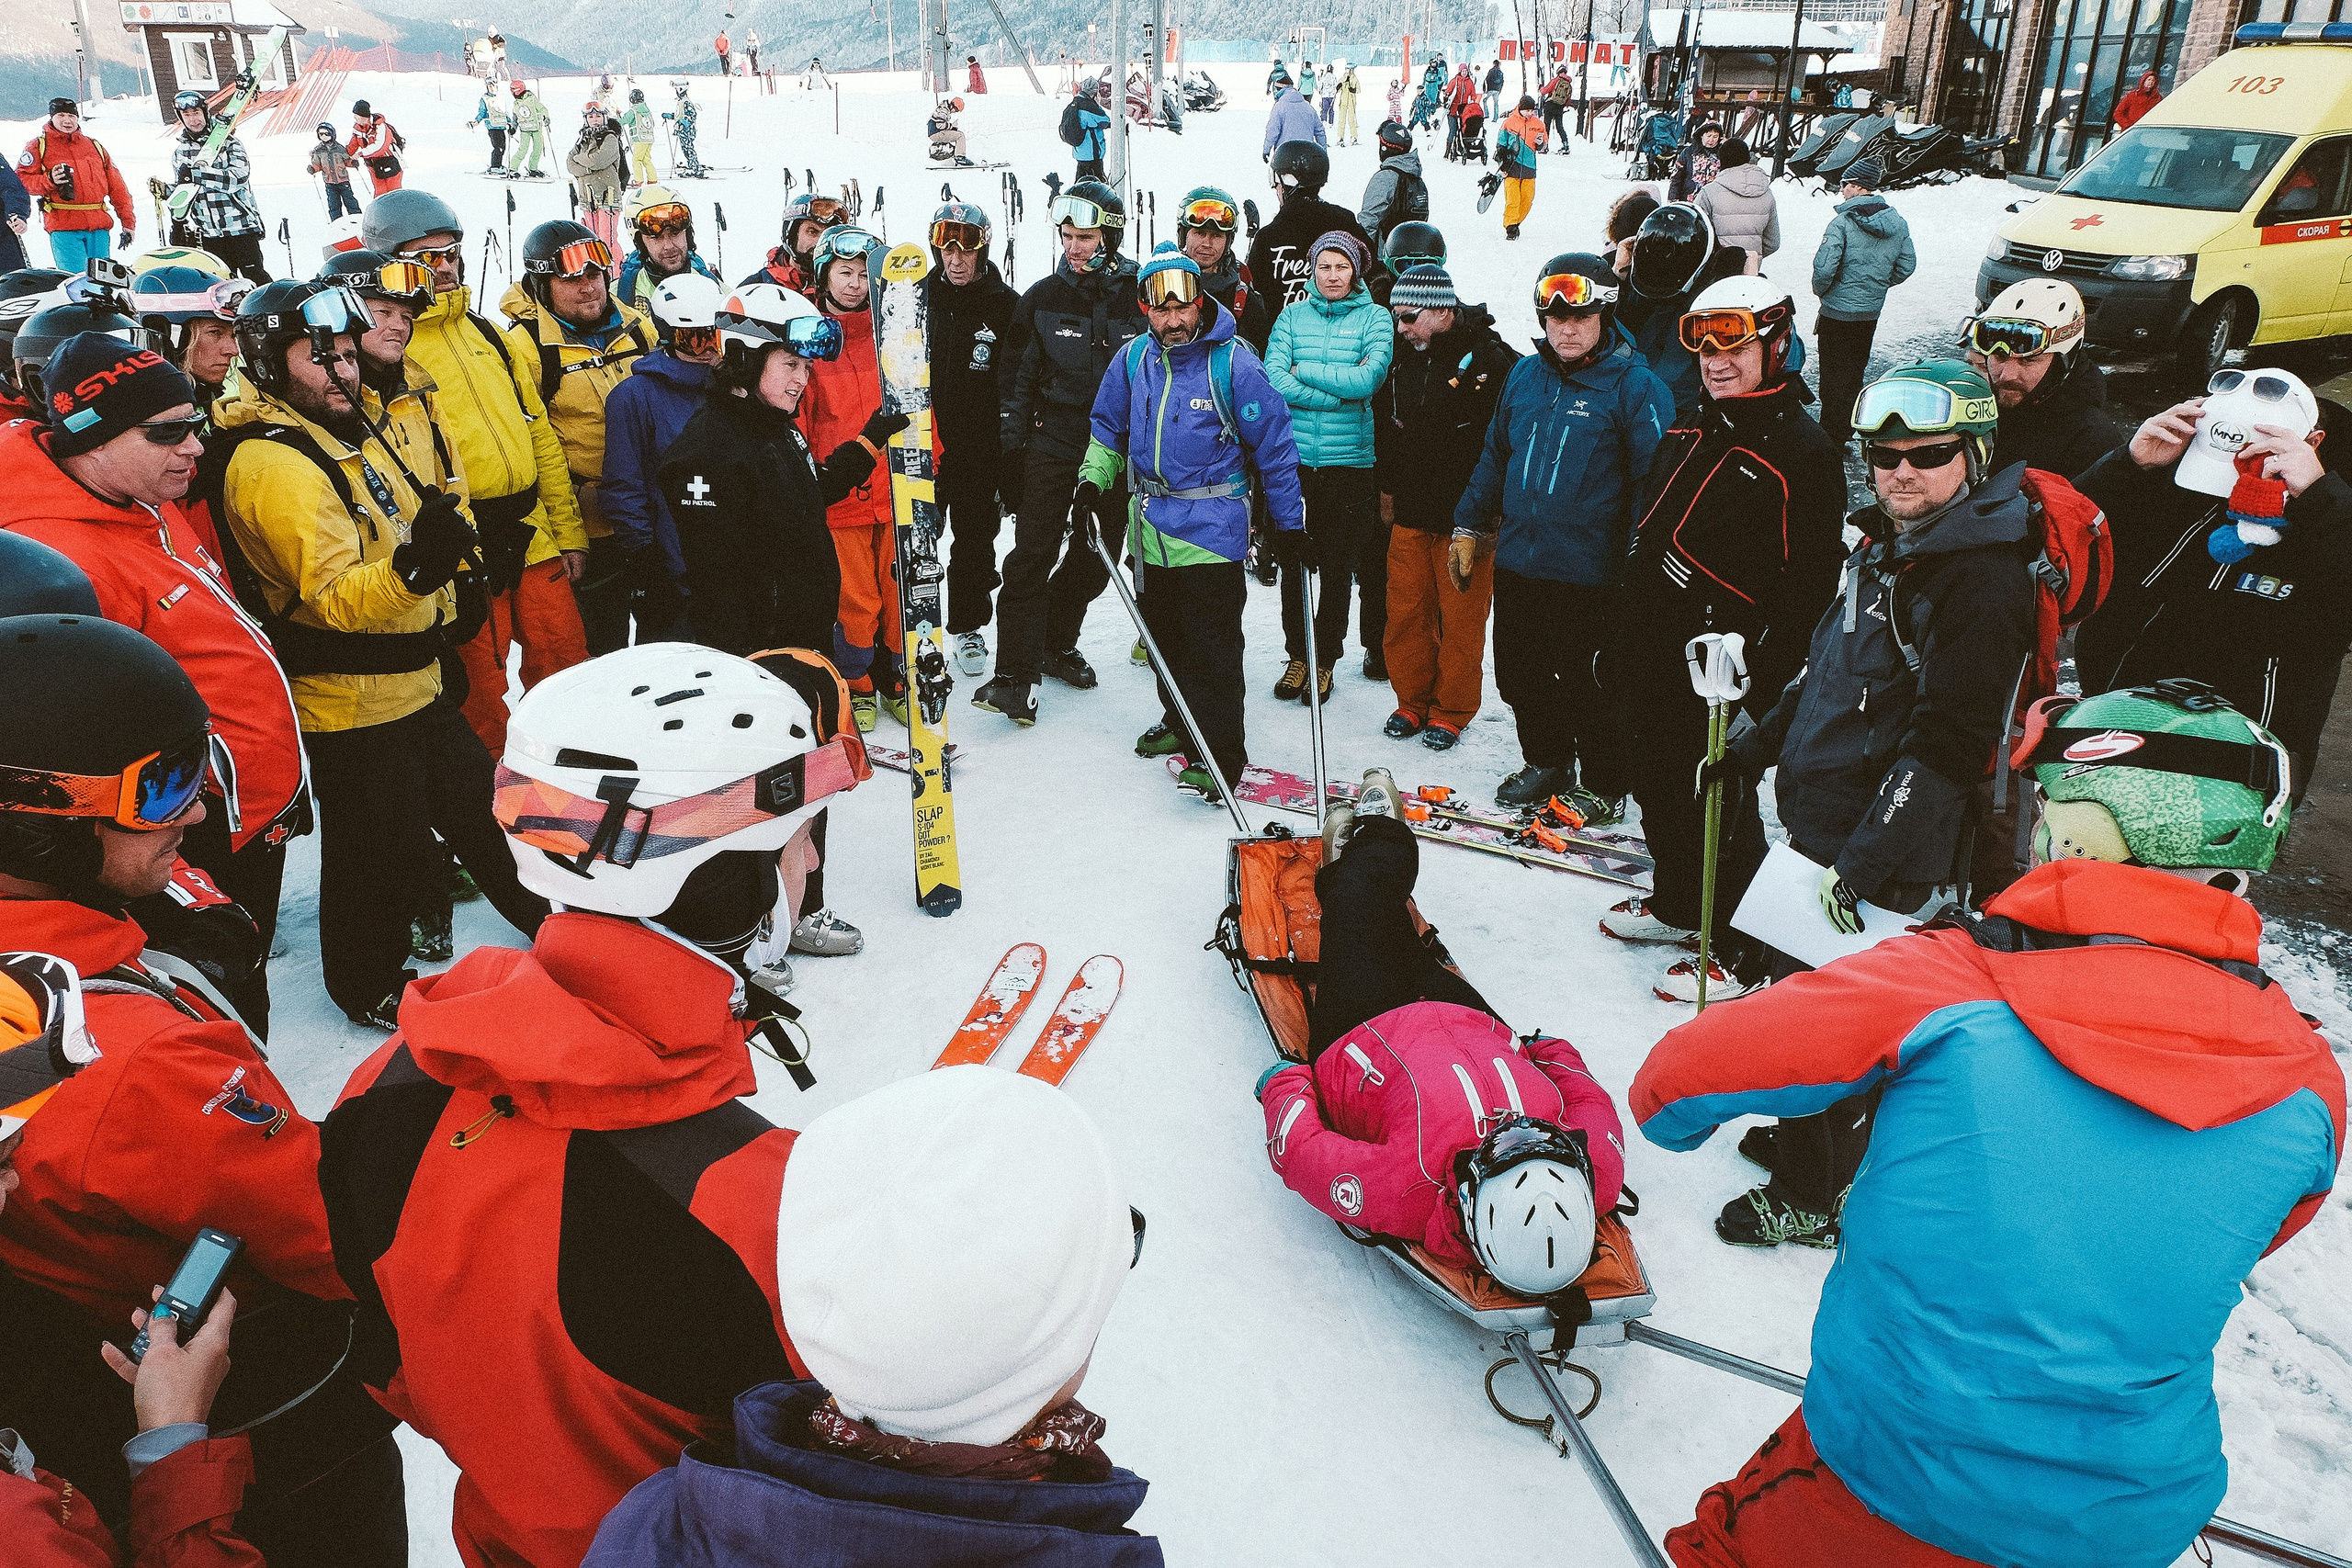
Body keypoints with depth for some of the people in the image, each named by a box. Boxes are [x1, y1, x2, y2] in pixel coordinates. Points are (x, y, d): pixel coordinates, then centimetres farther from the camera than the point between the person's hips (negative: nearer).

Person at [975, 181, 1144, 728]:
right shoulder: (1043, 298, 1)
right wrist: (1013, 445, 2)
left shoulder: (1141, 298, -1)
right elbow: (1020, 376, 7)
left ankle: (1057, 643, 33)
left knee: (1093, 558, 11)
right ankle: (1015, 674, -8)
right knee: (1033, 554, -10)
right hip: (1052, 442, -1)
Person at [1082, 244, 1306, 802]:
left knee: (1211, 647, -6)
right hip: (1150, 528, 6)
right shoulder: (1133, 360, 3)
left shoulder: (1233, 363, -11)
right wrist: (1091, 483, 2)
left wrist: (1289, 525, -2)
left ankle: (1219, 755, 2)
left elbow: (1274, 446, -5)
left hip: (1211, 531, -5)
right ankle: (1180, 723, 37)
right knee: (1164, 636, 18)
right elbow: (1107, 429, 18)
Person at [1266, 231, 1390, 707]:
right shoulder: (1292, 316, 8)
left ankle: (1325, 658, 18)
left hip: (1350, 461, -2)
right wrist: (1343, 394, -12)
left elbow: (1370, 377, -13)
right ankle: (1298, 655, 23)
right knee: (1293, 561, 8)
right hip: (1293, 458, 2)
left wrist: (1306, 370, -8)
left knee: (1339, 564, 3)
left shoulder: (1375, 317, 3)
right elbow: (1273, 378, -7)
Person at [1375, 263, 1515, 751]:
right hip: (1411, 514, 6)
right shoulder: (1405, 360, 9)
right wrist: (1387, 489, 24)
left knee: (1461, 619, 2)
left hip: (1466, 519, -5)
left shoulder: (1492, 361, -11)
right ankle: (1413, 701, 24)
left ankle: (1451, 711, 16)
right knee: (1405, 612, 8)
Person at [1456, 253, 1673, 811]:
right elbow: (1494, 455, 19)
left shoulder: (1635, 387, -9)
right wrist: (1468, 524, 16)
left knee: (1587, 686, 5)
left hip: (1589, 575, -5)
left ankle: (1602, 786, 25)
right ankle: (1547, 762, 38)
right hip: (1516, 562, 6)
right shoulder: (1525, 375, 8)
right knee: (1519, 676, 16)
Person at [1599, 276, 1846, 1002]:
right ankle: (1676, 904, 41)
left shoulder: (1802, 451, -14)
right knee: (1655, 784, 20)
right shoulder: (1689, 427, 11)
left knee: (1716, 804, 0)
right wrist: (1622, 636, 19)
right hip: (1651, 656, 8)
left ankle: (1737, 953, 16)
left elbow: (1808, 585, -17)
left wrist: (1766, 683, -21)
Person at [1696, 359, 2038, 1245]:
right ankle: (1823, 1140, 43)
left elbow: (1946, 742, -26)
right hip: (1821, 819, 9)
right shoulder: (1884, 545, 9)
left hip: (1885, 849, -9)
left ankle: (1810, 1201, 17)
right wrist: (1759, 744, 27)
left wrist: (1863, 863, -26)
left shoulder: (1982, 582, -20)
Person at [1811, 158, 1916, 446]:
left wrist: (1820, 291, -4)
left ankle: (1832, 436, 8)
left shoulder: (1843, 222, -18)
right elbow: (1907, 266, 7)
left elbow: (1824, 268, -24)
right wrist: (1878, 284, 18)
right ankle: (1847, 431, 29)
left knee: (1835, 373, 3)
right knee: (1856, 371, 19)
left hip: (1838, 311, -6)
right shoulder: (1897, 223, 1)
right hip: (1872, 311, 6)